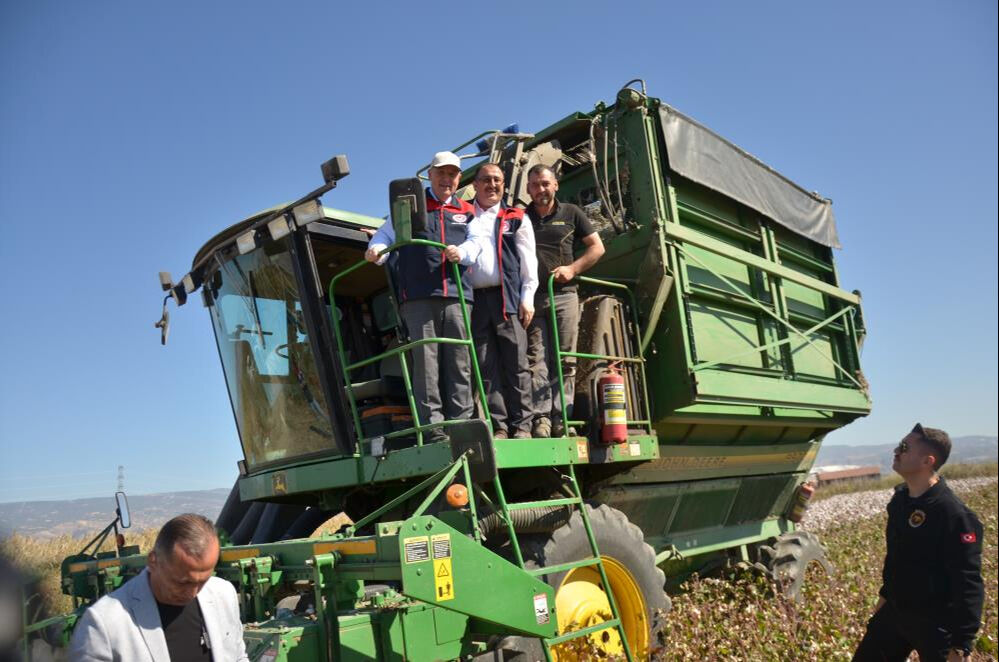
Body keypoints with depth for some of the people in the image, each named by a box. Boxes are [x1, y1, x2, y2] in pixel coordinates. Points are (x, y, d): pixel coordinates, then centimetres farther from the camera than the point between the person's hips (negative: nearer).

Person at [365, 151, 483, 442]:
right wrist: (377, 248, -17)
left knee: (460, 361, -1)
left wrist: (462, 252, -16)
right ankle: (433, 424, -5)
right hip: (418, 296, -2)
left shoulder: (467, 212, 24)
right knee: (426, 360, -7)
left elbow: (475, 242, 7)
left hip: (457, 296, 2)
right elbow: (388, 232, 6)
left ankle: (461, 423, 4)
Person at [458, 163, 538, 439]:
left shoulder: (516, 218, 15)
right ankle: (498, 425, 5)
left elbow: (528, 261, 9)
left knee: (516, 364, -3)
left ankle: (522, 424, 1)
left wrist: (527, 298, 1)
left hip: (507, 297, -1)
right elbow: (457, 252, 15)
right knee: (486, 367, 0)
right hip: (475, 299, 1)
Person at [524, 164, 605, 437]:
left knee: (564, 360, -3)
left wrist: (572, 269, -4)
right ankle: (541, 418, -9)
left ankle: (561, 417, -2)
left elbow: (597, 247, 12)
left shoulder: (571, 213, 13)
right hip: (531, 297, 0)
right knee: (536, 359, -6)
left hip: (564, 295, 0)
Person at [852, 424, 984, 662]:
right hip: (895, 611, 8)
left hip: (935, 623, -8)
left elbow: (968, 585, -23)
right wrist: (886, 594, 21)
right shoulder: (901, 498, 1)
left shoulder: (953, 514, -24)